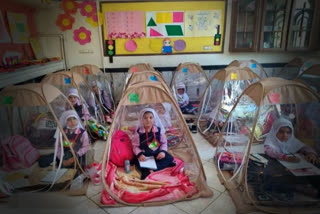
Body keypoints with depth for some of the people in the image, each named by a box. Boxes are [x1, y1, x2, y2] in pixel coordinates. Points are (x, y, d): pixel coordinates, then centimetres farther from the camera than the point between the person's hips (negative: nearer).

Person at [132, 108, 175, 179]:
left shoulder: (159, 130, -3)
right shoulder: (139, 132, -7)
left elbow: (164, 143, 5)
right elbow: (135, 146, -3)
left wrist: (163, 151, -13)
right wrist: (139, 154, -20)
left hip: (157, 153, 2)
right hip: (144, 155, -2)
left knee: (169, 158, -22)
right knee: (139, 163, -31)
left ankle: (149, 170, -29)